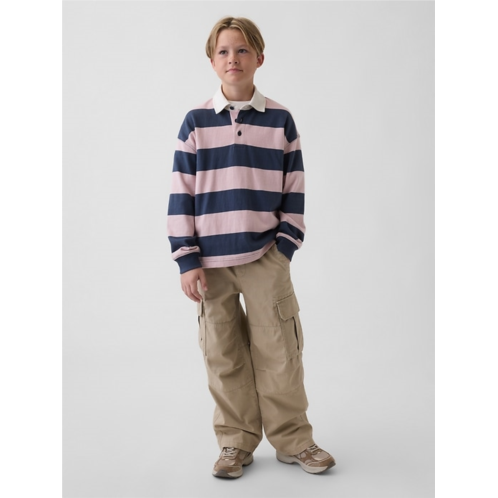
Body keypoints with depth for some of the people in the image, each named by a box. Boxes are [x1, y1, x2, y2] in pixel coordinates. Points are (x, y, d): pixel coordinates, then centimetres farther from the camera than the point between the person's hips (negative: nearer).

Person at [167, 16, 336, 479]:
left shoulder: (280, 120, 3)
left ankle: (293, 439, 20)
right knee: (223, 357, 8)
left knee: (279, 351, 3)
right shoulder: (196, 122, 1)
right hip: (211, 262, 1)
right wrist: (188, 262, -4)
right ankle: (236, 442, 23)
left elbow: (294, 191, 5)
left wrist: (286, 247, -2)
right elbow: (181, 195, 0)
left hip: (266, 257, 0)